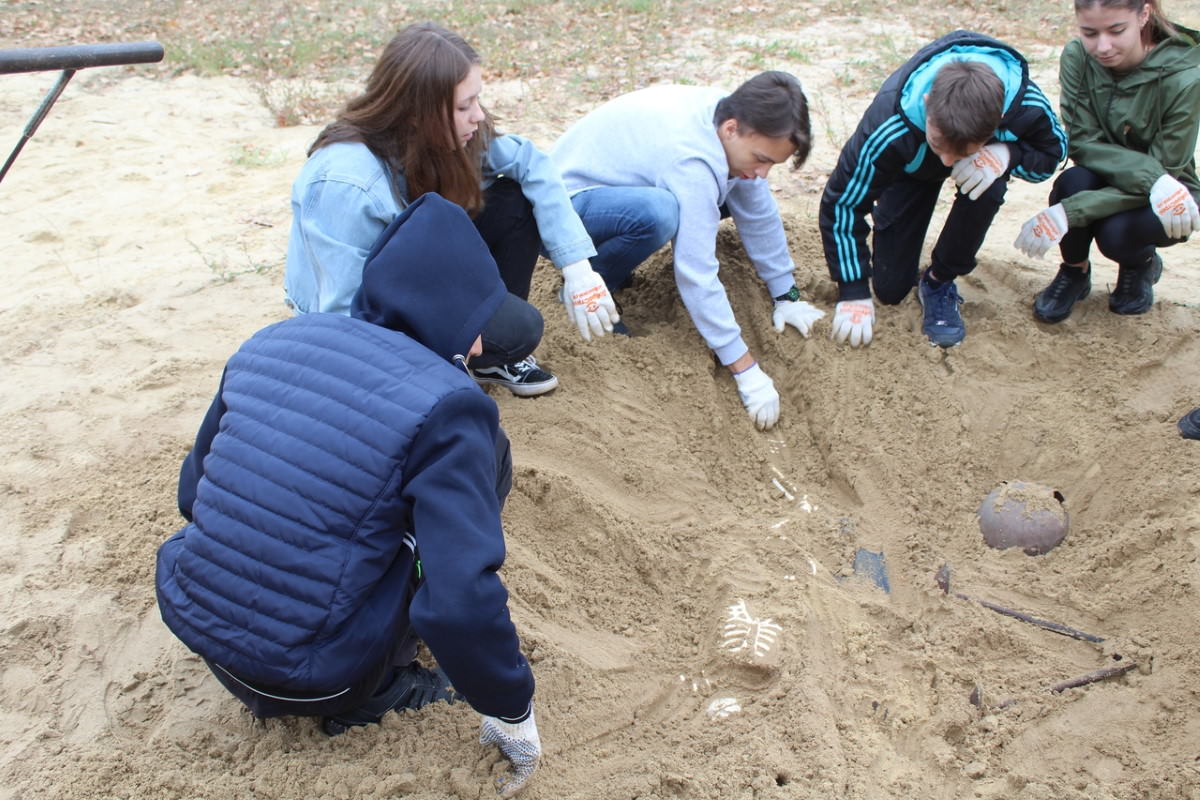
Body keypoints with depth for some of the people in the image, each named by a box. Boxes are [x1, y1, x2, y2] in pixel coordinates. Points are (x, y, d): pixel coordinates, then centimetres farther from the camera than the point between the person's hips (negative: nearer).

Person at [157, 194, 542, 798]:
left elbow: (194, 494, 12)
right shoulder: (444, 405, -18)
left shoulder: (271, 341, 1)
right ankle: (382, 683, 8)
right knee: (481, 453, 4)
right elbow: (462, 605, -25)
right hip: (313, 678, -6)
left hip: (191, 623, 6)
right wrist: (512, 710, -7)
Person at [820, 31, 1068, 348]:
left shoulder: (1026, 104, -39)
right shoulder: (890, 128, -43)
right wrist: (853, 292, -30)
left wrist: (1007, 154, -42)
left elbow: (1053, 150, -17)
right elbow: (841, 203, -31)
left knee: (986, 188, -37)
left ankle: (939, 281, -11)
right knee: (890, 289, -3)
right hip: (911, 167, -1)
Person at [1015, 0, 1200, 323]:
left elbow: (1165, 171, -25)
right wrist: (1151, 176, -37)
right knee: (1073, 182, -31)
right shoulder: (1077, 57, -18)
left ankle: (1141, 265, 5)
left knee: (1116, 233, -33)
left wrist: (1067, 213, -37)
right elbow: (1083, 144, -19)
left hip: (1165, 201, -2)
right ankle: (1075, 272, -1)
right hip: (1104, 182, 2)